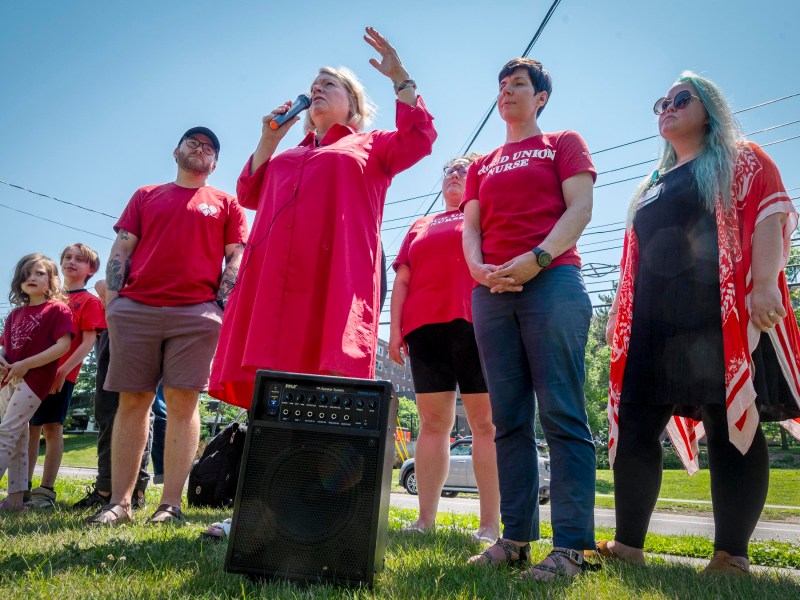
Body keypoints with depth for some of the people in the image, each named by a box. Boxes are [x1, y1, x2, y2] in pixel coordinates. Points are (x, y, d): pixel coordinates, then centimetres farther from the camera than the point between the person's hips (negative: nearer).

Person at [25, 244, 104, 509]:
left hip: (61, 373, -5)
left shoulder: (89, 301, 1)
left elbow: (88, 342, -6)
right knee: (30, 428, 8)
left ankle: (46, 492, 3)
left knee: (52, 428, -4)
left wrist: (64, 370, -16)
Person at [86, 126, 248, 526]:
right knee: (132, 401, 2)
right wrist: (112, 299, 2)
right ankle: (119, 502, 8)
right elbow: (121, 250, 14)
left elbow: (237, 257, 8)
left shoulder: (226, 204, 16)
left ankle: (170, 504, -1)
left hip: (196, 313, -2)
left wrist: (222, 302, -6)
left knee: (182, 401, -6)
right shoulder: (146, 196, 21)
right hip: (135, 309, 2)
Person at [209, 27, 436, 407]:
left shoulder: (370, 145, 21)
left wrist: (400, 78, 3)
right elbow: (249, 195, 26)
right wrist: (269, 139, 20)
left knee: (331, 374, -16)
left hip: (336, 274, -4)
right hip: (274, 276, 5)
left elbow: (419, 137, 5)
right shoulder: (288, 155, 34)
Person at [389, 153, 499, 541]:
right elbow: (402, 280, 20)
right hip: (424, 327, 4)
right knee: (432, 423, 3)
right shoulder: (420, 227, 27)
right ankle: (425, 519, 7)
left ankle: (490, 524, -3)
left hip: (476, 323, -4)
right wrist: (395, 327, 8)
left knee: (486, 423, -6)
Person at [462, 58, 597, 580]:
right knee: (509, 419, 3)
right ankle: (516, 538, 8)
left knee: (562, 413, -9)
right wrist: (479, 268, -6)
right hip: (492, 292, 5)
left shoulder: (564, 144, 14)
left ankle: (570, 546, -5)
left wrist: (536, 259, -15)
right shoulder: (482, 165, 26)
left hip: (552, 282, -4)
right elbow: (471, 227, 16)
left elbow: (580, 208, 0)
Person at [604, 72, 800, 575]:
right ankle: (628, 543, 5)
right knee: (634, 425, -1)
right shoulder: (651, 186, 27)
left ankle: (731, 556, 3)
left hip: (720, 312, -6)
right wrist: (620, 312, 17)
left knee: (731, 423, -5)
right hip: (653, 318, 6)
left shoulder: (741, 159, 11)